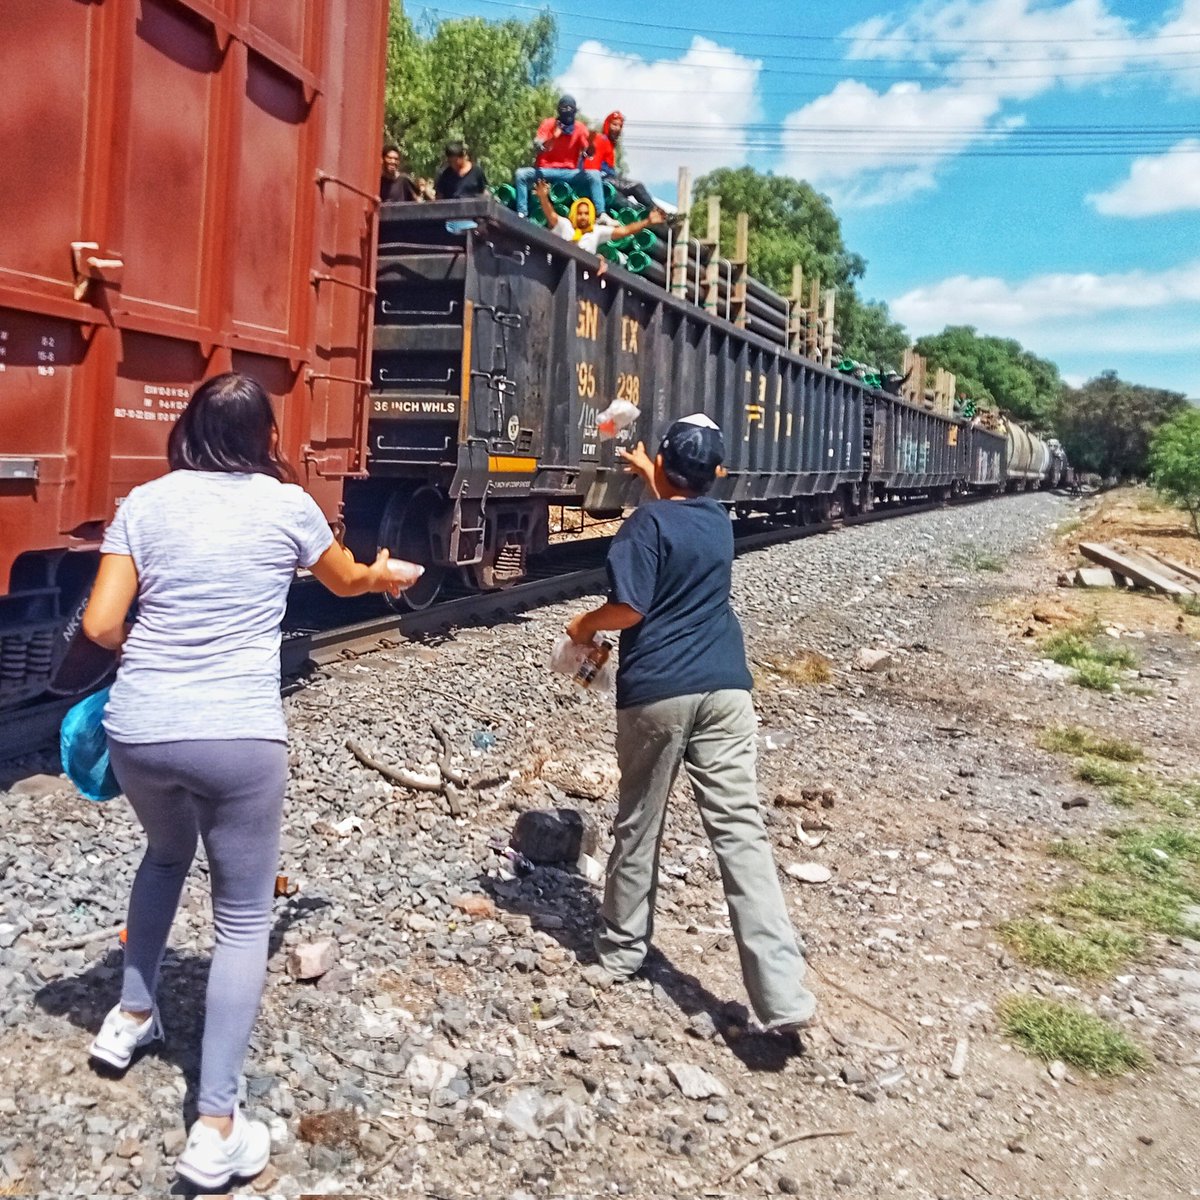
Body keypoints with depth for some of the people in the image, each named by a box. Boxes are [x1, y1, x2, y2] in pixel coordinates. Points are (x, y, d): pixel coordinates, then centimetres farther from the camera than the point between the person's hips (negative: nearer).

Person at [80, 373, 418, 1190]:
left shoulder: (146, 502, 6)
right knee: (245, 918, 8)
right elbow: (345, 580, 22)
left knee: (166, 853, 34)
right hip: (238, 734, -3)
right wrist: (385, 576, 45)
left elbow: (100, 626, 0)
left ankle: (132, 1016, 43)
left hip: (138, 730, 4)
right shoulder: (287, 504, 3)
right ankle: (216, 1129, 7)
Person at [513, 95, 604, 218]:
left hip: (570, 172, 1)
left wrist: (591, 140, -30)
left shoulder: (580, 127, 0)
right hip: (546, 170, -1)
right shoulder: (549, 124, -3)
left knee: (594, 175, -24)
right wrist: (553, 138, -33)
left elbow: (587, 153, -9)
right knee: (521, 174, -26)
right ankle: (522, 214, -27)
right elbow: (537, 148, -15)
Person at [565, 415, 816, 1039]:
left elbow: (627, 609, -13)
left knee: (638, 825, 13)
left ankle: (621, 950, 31)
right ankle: (782, 994, -7)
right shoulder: (717, 520, 14)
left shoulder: (646, 523, -6)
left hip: (655, 695, -4)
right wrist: (648, 476, 50)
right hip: (723, 690, 4)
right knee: (740, 831, -1)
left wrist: (584, 624, 6)